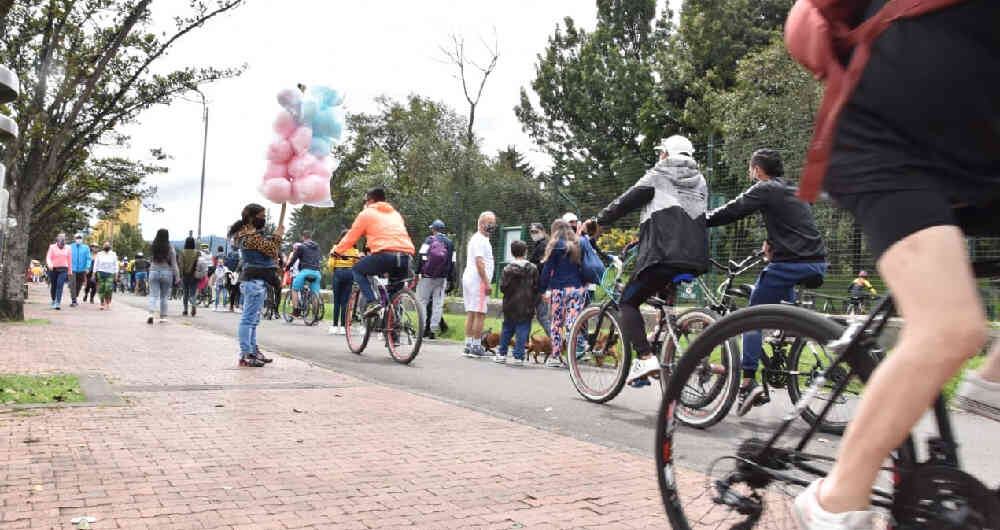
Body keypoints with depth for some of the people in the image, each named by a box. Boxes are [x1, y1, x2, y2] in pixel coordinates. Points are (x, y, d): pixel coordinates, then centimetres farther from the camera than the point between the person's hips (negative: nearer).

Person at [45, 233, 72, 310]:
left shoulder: (67, 249, 6)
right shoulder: (52, 247, 1)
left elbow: (70, 260, 14)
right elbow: (48, 257, -7)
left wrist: (69, 270, 16)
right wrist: (50, 264, -27)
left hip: (63, 269, 0)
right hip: (53, 269, 0)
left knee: (60, 286, -14)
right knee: (53, 286, 11)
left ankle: (58, 303, -18)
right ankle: (53, 300, 35)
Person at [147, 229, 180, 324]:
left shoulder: (154, 246, -3)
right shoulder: (170, 248, -6)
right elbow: (174, 264, -4)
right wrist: (177, 277, 0)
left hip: (154, 272, 1)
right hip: (166, 273, -1)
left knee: (153, 295, 1)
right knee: (164, 296, 7)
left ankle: (151, 313, -18)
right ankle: (163, 317, 10)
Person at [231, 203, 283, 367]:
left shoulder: (252, 234, 17)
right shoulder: (252, 236, -15)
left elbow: (268, 252, 18)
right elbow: (272, 251, -15)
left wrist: (275, 236, 9)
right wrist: (278, 236, -3)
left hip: (255, 281, 11)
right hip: (255, 281, -11)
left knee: (252, 319, 15)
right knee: (249, 319, -8)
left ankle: (253, 352, 23)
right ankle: (245, 356, -7)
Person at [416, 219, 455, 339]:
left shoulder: (430, 240, -3)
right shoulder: (449, 243, 12)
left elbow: (422, 257, -10)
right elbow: (452, 262, 11)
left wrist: (418, 272, -5)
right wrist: (448, 278, 15)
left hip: (427, 276, -4)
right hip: (442, 278, 4)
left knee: (422, 301, 2)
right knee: (438, 303, 5)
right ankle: (434, 330, 4)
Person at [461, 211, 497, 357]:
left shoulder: (475, 238, 22)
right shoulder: (480, 240, -11)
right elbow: (479, 262, -19)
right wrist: (487, 282, -21)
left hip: (468, 278, 10)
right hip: (478, 280, -10)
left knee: (470, 313, 10)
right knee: (480, 313, -7)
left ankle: (468, 345, 12)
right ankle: (476, 346, -6)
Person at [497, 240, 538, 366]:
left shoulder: (507, 269, -5)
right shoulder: (533, 268, -4)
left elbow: (502, 287, -7)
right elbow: (536, 287, -3)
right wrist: (534, 302, 10)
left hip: (510, 305, 1)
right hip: (526, 307, -1)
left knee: (507, 329, 15)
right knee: (522, 331, 1)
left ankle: (502, 353, 19)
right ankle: (518, 356, -1)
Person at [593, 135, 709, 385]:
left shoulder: (657, 176, 5)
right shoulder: (700, 182, 22)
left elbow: (625, 202, 0)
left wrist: (597, 222, 11)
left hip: (662, 254, -6)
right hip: (696, 259, 6)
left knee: (628, 302, 5)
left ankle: (645, 357, -13)